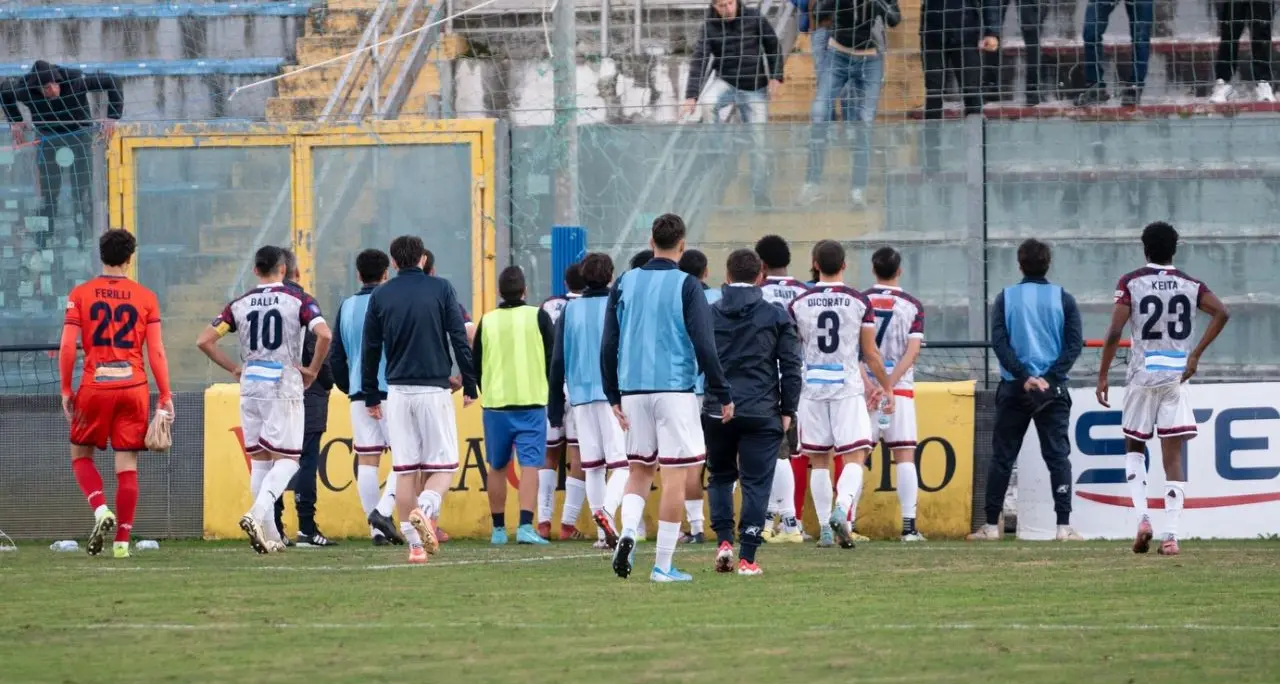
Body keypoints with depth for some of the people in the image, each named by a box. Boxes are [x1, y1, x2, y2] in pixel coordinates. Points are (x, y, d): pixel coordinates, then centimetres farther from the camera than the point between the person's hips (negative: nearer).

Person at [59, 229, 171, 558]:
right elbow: (156, 352, 0)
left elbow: (67, 347, -4)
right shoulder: (145, 297, 2)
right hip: (133, 387, 1)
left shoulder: (80, 294, 1)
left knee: (80, 455, 16)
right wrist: (165, 396, 5)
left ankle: (101, 510, -8)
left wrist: (66, 390, 4)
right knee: (127, 466, 4)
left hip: (94, 387, -1)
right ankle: (122, 540, 3)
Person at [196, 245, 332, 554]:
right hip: (285, 387, -4)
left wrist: (234, 368, 12)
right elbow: (324, 334, -17)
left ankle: (270, 537, 10)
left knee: (259, 461, 11)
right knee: (286, 460, 1)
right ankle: (257, 514, -24)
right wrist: (313, 370, -3)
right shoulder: (298, 300, -3)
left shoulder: (240, 304, 7)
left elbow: (204, 340, 4)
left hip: (251, 387, 4)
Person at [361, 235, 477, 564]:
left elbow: (370, 349, 8)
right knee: (443, 466, 3)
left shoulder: (380, 295, 6)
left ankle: (416, 543, 2)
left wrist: (371, 397, 16)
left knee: (404, 470, 6)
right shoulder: (441, 289, 1)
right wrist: (470, 385, 5)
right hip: (435, 389, -2)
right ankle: (425, 510, -26)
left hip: (398, 391, 2)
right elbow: (460, 339, -2)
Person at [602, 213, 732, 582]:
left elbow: (608, 345, 6)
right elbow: (704, 345, -9)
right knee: (675, 474, 1)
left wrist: (614, 396, 13)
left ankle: (627, 532, -10)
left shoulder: (624, 283, 6)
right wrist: (723, 395, -1)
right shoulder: (686, 286, -5)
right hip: (675, 389, -4)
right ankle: (663, 564, 0)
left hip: (633, 390, 4)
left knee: (639, 469, 16)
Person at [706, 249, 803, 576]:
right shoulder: (776, 316, 2)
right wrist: (788, 411, 9)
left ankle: (724, 540, 4)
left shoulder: (707, 315, 5)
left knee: (720, 476, 20)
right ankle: (747, 557, -5)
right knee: (756, 482, 1)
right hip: (761, 413, -2)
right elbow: (791, 367, 1)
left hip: (717, 412, 2)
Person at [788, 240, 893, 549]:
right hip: (848, 387, -2)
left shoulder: (799, 305, 1)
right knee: (855, 457, -2)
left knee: (819, 461, 10)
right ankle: (842, 508, -28)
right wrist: (887, 388, 13)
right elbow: (871, 354, 1)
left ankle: (826, 529, 9)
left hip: (812, 388, 2)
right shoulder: (859, 302, -2)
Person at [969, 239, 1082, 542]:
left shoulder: (1005, 298, 3)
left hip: (1013, 389, 0)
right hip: (1053, 389, 0)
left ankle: (991, 525, 7)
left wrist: (1024, 376, -12)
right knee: (1058, 456, 0)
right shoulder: (1063, 299, 3)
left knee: (1002, 457, 7)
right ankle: (1064, 526, -8)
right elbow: (1074, 344, -6)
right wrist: (1049, 378, -11)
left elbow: (999, 342, -8)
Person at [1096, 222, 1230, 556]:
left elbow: (1114, 332, -10)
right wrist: (1196, 354, -7)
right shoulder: (1190, 285, 4)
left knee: (1134, 446, 18)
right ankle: (1171, 535, -7)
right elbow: (1221, 312, -11)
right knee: (1173, 457, 2)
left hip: (1143, 375, -1)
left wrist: (1102, 376, -3)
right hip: (1177, 376, 1)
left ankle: (1142, 517, -1)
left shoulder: (1131, 283, -2)